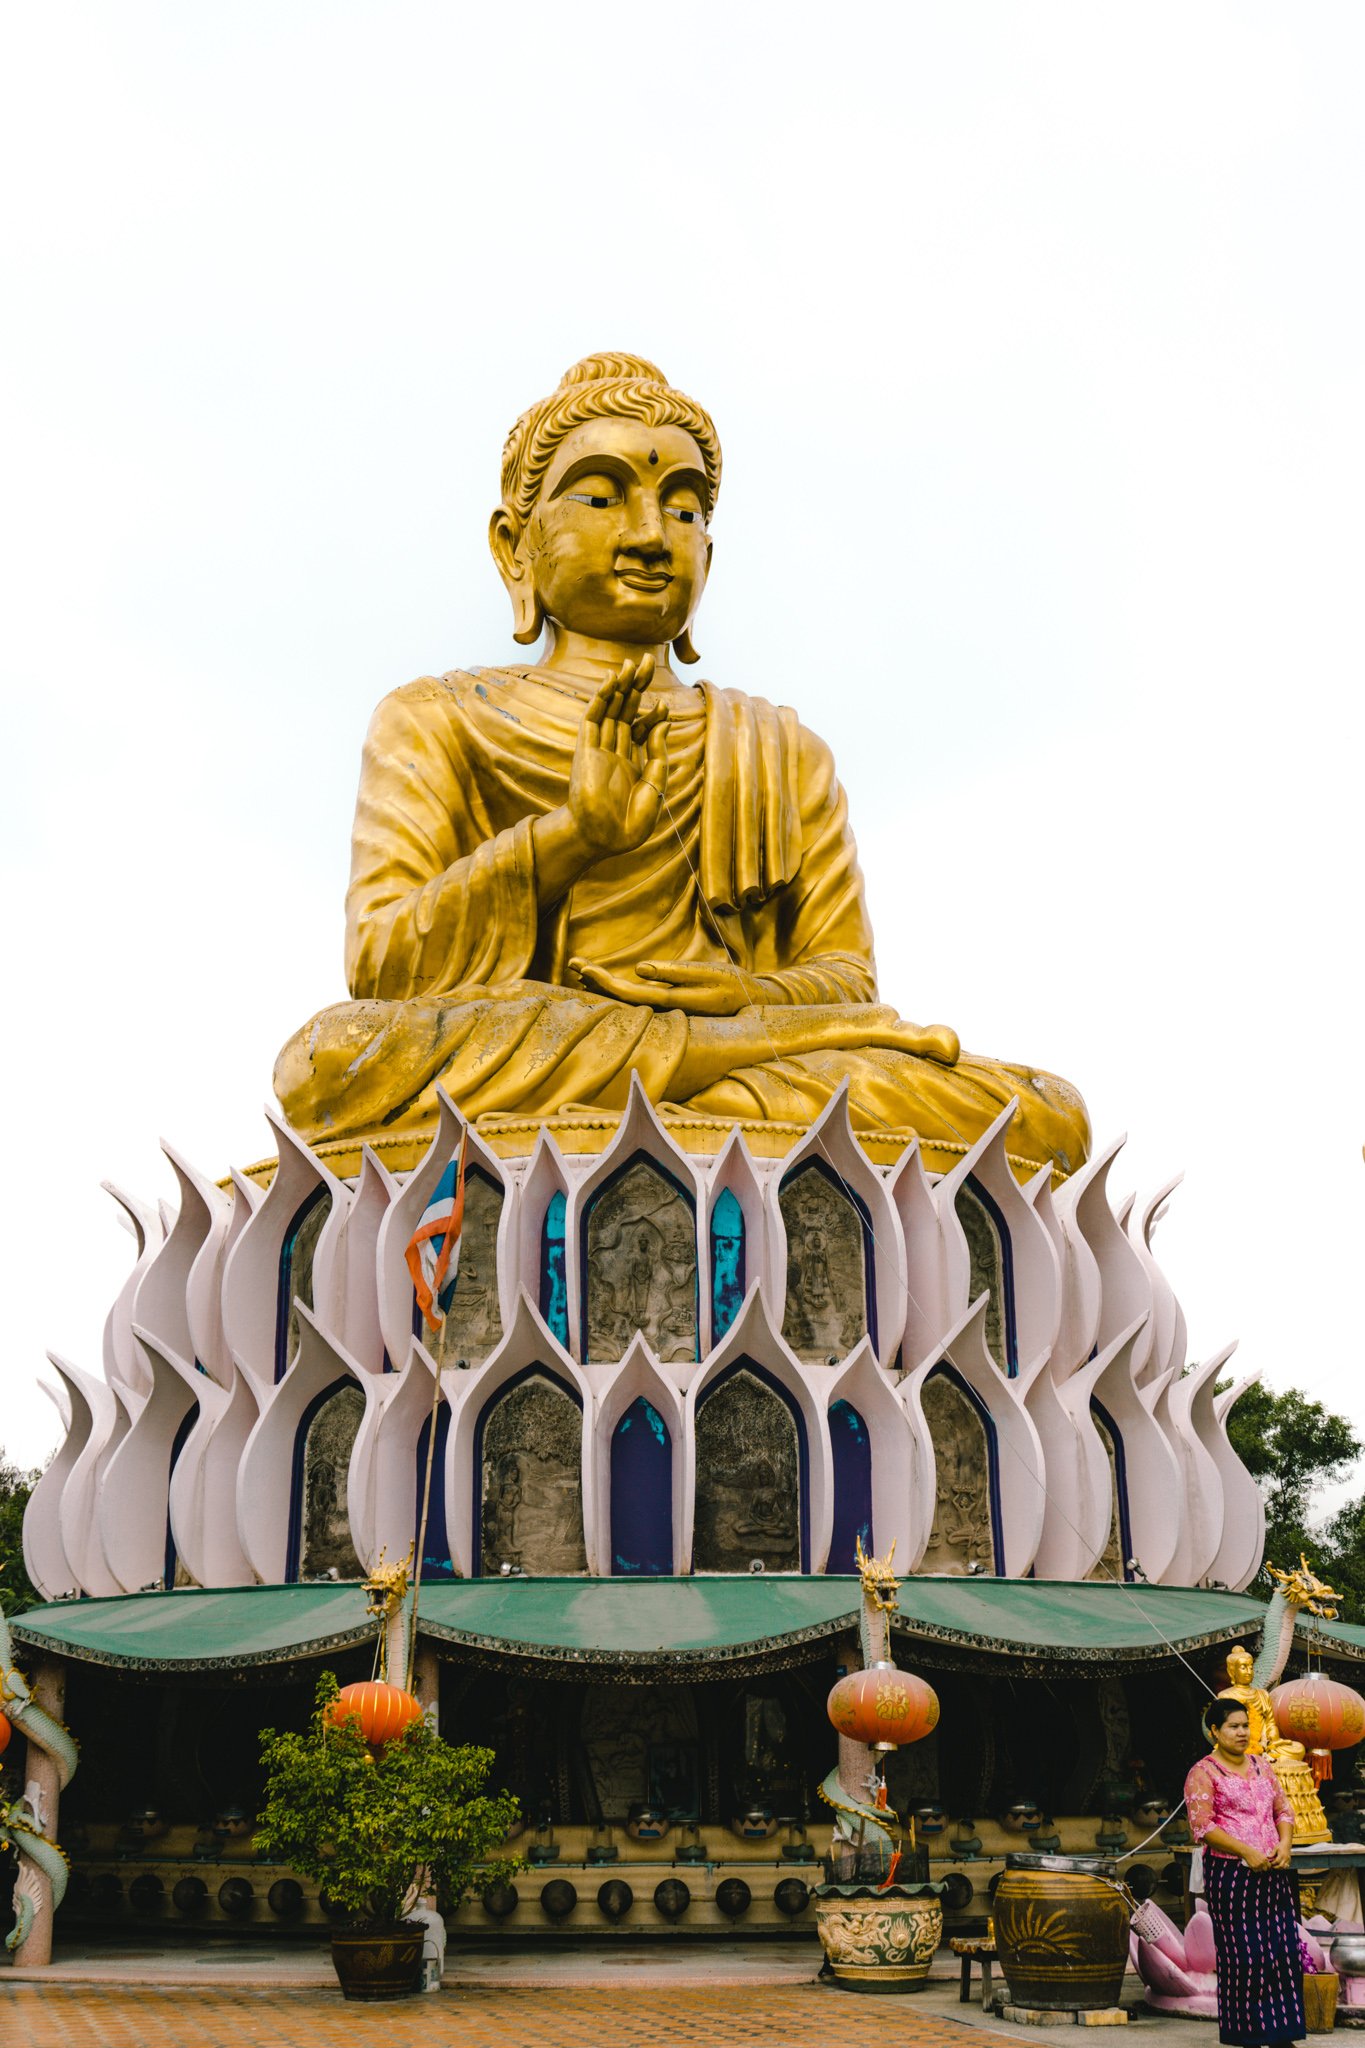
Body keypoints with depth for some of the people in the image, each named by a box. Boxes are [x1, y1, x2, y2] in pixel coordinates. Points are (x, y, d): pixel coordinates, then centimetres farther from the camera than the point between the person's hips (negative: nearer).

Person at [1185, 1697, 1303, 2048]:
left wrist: (1284, 1843, -4)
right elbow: (1203, 1826, -12)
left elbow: (1283, 1809, 15)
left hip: (1272, 1872, 6)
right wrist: (1246, 1852, -19)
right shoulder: (1204, 1773, -5)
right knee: (1243, 1954, -3)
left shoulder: (1261, 1766, 14)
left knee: (1284, 1950, 4)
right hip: (1230, 1873, -6)